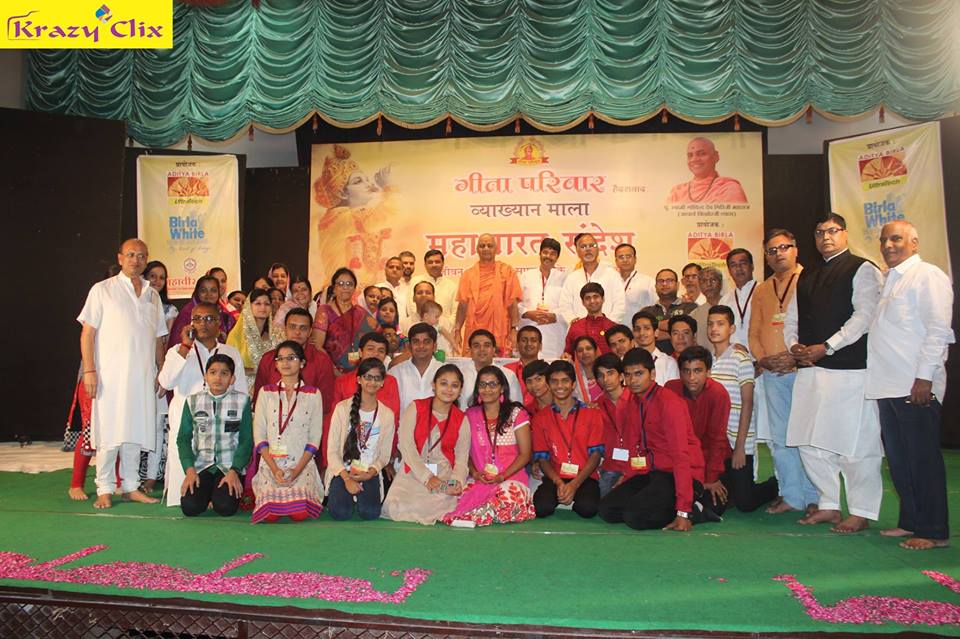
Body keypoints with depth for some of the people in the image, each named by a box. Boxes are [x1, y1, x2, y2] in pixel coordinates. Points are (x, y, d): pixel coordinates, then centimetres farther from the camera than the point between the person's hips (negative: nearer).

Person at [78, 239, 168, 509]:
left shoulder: (152, 295, 15)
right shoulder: (102, 290, 3)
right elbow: (87, 333, -2)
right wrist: (89, 370, -10)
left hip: (143, 376, 4)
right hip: (111, 374, -4)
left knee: (135, 432, 7)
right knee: (109, 431, -3)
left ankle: (131, 486, 16)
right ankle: (104, 490, 7)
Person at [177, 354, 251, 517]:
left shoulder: (242, 400, 1)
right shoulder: (193, 401, 6)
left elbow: (246, 440, -1)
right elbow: (183, 438, 5)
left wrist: (234, 471, -14)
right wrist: (189, 470, -9)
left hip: (230, 466, -2)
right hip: (201, 465, 2)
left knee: (225, 508, -22)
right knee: (190, 507, -18)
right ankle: (208, 492, 14)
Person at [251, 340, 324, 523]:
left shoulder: (313, 394, 6)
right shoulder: (266, 392, 10)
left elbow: (315, 438, 1)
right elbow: (259, 435, 3)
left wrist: (297, 470, -11)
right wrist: (275, 469, -10)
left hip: (302, 464, -1)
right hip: (271, 464, 1)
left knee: (300, 514, -21)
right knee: (270, 514, -19)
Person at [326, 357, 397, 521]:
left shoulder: (387, 415, 2)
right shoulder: (343, 408, -4)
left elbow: (384, 455, 5)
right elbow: (332, 450, -4)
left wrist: (370, 473, -14)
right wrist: (347, 478, -15)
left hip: (369, 473, 1)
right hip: (342, 470, -1)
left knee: (370, 513, -23)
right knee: (340, 513, -24)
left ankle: (359, 495, 11)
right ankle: (339, 495, 11)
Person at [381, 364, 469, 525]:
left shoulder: (461, 420, 8)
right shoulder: (415, 408, 2)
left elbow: (462, 459, 4)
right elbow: (406, 446, -6)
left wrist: (458, 481, -18)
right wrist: (427, 477, -15)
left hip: (444, 477, 1)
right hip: (413, 473, -1)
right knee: (397, 508, -24)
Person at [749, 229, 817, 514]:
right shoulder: (761, 290, 17)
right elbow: (753, 332, 17)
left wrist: (797, 356, -16)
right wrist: (763, 358, 0)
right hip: (772, 372, 6)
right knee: (780, 437, 8)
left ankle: (813, 498, 8)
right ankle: (790, 496, 18)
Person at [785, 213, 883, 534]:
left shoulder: (862, 269, 0)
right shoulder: (806, 276, 20)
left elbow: (864, 316, -11)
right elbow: (792, 317, 20)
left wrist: (825, 347, -15)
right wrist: (794, 345, 1)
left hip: (849, 369, -7)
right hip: (809, 368, 7)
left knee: (855, 443, -2)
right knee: (810, 442, 9)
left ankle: (861, 512, 11)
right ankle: (828, 505, 22)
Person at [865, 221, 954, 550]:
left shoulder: (928, 276, -6)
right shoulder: (888, 281, 19)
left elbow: (938, 330, -13)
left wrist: (924, 377, -18)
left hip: (916, 387, -8)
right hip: (889, 386, 8)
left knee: (923, 459, -1)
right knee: (898, 460, 13)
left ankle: (934, 532, 8)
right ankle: (910, 522, 23)